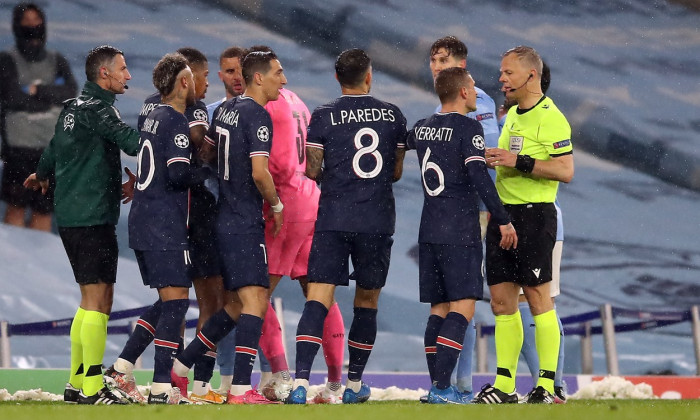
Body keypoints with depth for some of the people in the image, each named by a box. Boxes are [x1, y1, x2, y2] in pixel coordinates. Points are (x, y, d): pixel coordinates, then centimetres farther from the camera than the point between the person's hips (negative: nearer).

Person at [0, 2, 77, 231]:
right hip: (19, 145, -3)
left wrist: (37, 91, -13)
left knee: (44, 210, 5)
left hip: (53, 147, 3)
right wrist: (52, 95, -4)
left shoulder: (56, 62, 12)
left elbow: (71, 92, -3)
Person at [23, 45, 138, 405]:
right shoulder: (96, 109, -12)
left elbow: (54, 149, 35)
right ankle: (92, 389, -13)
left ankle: (76, 384, 18)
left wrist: (42, 175, 54)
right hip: (92, 217, -10)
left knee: (92, 299, 15)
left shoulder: (72, 108, 17)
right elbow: (131, 141, -24)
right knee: (97, 298, -10)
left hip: (70, 214, 10)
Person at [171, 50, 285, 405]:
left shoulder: (226, 109, 13)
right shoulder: (257, 115, -14)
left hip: (225, 219, 9)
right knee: (254, 300, -11)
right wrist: (276, 205, -5)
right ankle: (241, 389, -17)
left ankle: (179, 366, 18)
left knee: (235, 306, 15)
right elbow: (259, 173, -21)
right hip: (245, 224, -9)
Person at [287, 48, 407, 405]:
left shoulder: (323, 117, -1)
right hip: (378, 221, 2)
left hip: (333, 219, -2)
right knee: (367, 302, 14)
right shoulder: (392, 115, 6)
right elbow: (396, 172, 12)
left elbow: (312, 171, 0)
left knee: (318, 299, -6)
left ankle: (301, 382, -20)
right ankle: (354, 385, 21)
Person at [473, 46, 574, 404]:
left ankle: (547, 385, -3)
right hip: (502, 214, 9)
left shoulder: (550, 118, -11)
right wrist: (494, 160, 9)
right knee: (502, 301, 6)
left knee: (538, 299, -6)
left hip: (534, 214, -9)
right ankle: (504, 385, 9)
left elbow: (565, 170, -19)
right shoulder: (512, 115, 17)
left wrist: (519, 162, -22)